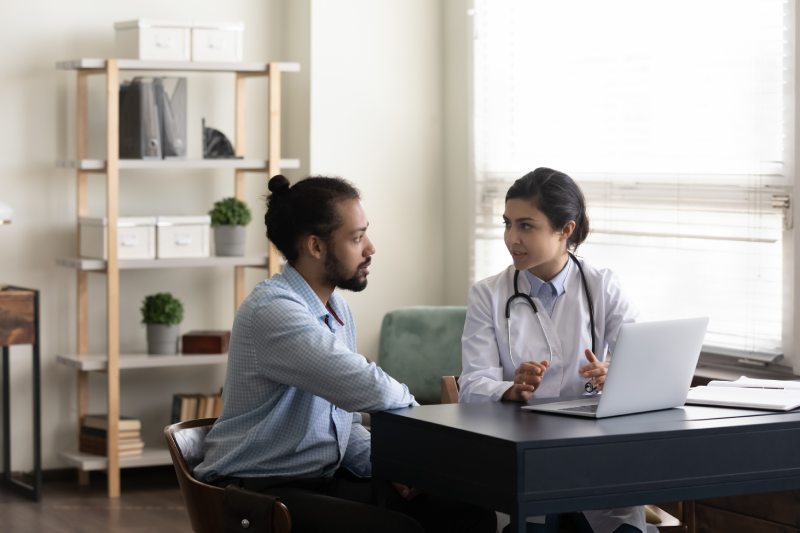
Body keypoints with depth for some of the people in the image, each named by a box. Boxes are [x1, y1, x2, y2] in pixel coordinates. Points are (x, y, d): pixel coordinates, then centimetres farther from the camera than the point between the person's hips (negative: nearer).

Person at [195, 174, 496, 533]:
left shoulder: (336, 308, 11)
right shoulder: (274, 310, -20)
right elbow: (367, 390, -28)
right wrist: (408, 402, -6)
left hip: (326, 479, 9)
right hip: (260, 493, -9)